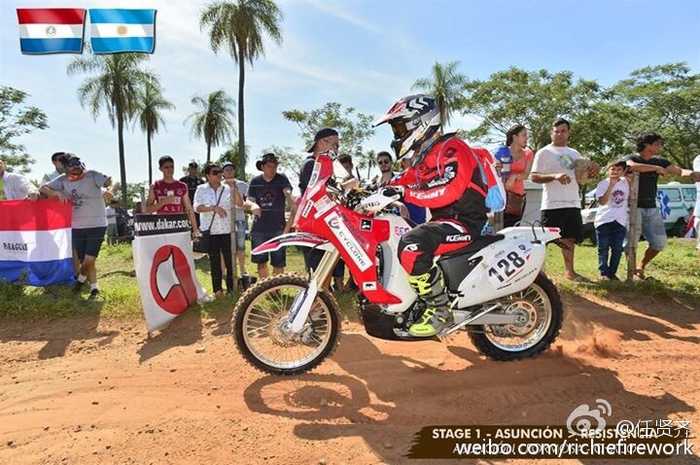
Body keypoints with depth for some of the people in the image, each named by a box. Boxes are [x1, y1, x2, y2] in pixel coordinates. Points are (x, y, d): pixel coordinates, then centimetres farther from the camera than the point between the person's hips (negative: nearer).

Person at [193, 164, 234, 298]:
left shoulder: (227, 189, 5)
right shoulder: (201, 189, 4)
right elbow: (197, 207, -8)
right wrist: (213, 208, -22)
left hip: (227, 230, 0)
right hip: (210, 231, 0)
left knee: (230, 260, 0)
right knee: (214, 262, 7)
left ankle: (231, 287, 12)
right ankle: (217, 289, 17)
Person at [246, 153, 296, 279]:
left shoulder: (282, 179, -1)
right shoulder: (255, 181, 7)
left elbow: (288, 194, -18)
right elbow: (248, 201, 4)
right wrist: (252, 205, -21)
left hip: (278, 228, -2)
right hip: (259, 228, 3)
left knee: (278, 263, 0)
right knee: (261, 262, 9)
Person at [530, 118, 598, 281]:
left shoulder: (574, 154, 19)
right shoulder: (544, 152, -2)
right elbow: (534, 176, -10)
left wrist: (592, 169, 0)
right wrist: (555, 176, -26)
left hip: (573, 204, 7)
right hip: (552, 205, -7)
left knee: (569, 239, 15)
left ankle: (569, 271, 27)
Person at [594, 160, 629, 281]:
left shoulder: (626, 183, 9)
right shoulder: (603, 184, -4)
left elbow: (629, 199, 22)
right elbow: (602, 202, -17)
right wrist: (611, 185, -21)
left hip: (620, 221, 4)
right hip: (604, 221, -4)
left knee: (617, 249, 6)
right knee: (603, 249, 1)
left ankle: (612, 273, 15)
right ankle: (604, 273, 9)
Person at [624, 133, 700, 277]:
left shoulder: (659, 161, 13)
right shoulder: (631, 158, -4)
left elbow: (680, 171, 4)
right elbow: (633, 166, -29)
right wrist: (657, 168, -21)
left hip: (652, 208, 6)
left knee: (659, 242, 7)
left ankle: (641, 267, 24)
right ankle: (632, 272, 8)